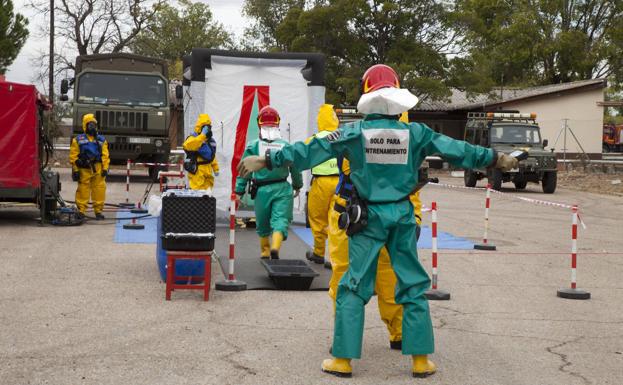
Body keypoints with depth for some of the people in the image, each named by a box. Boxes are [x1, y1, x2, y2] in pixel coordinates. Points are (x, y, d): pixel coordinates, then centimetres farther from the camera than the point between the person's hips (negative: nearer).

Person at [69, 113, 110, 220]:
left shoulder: (101, 140, 12)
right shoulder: (78, 140, 6)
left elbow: (105, 156, 8)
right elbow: (73, 156, 3)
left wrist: (105, 168, -2)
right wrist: (75, 170, -3)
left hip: (98, 170, 2)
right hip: (84, 170, -2)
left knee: (99, 190, 1)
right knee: (83, 190, 0)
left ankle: (98, 211, 10)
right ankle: (81, 210, 7)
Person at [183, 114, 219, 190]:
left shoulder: (211, 140, 18)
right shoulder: (193, 138, -9)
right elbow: (187, 145, -33)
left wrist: (216, 168, 22)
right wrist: (202, 136, -33)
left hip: (208, 171, 8)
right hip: (197, 171, -8)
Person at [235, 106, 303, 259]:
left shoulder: (253, 146, -5)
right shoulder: (286, 146, -1)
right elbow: (295, 169, 9)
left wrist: (239, 191, 5)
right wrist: (298, 186, 26)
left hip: (262, 190, 1)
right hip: (282, 189, -1)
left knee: (263, 224, 17)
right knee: (280, 220, -3)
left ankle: (265, 251, 30)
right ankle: (275, 247, -27)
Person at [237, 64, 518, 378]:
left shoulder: (354, 132, -6)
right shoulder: (415, 133, -2)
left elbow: (310, 151, -7)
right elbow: (455, 149, 6)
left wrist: (267, 160, -1)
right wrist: (494, 159, 20)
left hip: (367, 218, -1)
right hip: (402, 216, 1)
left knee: (353, 287, 6)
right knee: (413, 287, 11)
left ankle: (343, 359, 7)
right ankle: (420, 360, 13)